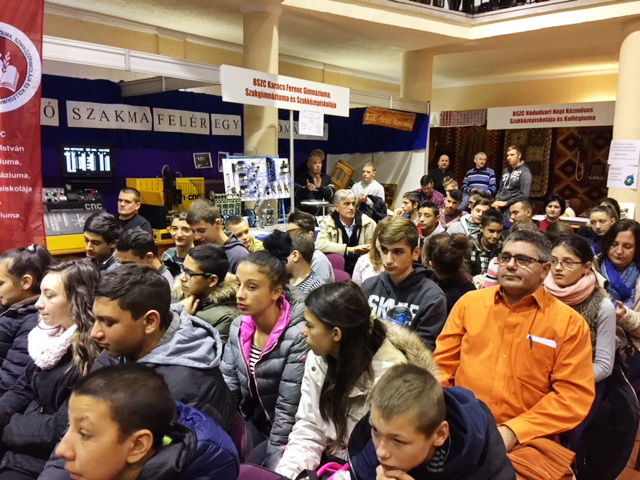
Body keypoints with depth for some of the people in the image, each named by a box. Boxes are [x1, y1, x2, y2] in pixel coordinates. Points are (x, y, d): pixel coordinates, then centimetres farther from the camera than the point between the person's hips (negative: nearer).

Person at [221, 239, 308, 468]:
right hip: (251, 422, 5)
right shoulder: (238, 326, -5)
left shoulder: (298, 335, -24)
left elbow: (288, 410, -20)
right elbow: (227, 385, 0)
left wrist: (271, 460, -15)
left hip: (284, 434, -5)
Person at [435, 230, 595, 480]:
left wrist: (513, 431, -11)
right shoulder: (469, 302, 6)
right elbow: (443, 364, 9)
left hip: (527, 439, -1)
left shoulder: (570, 322, 1)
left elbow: (574, 395, -3)